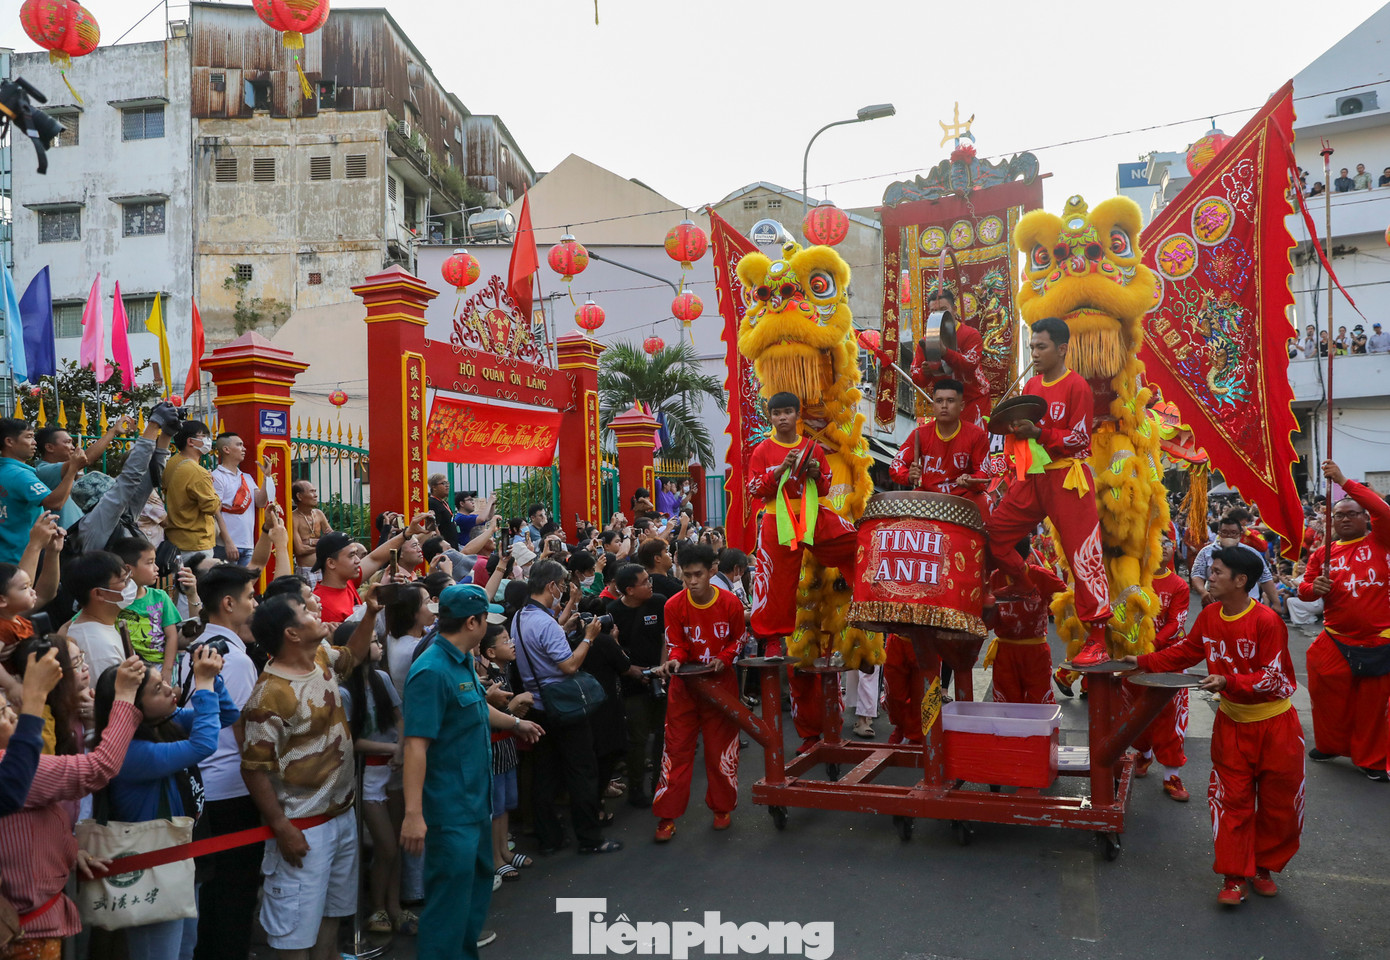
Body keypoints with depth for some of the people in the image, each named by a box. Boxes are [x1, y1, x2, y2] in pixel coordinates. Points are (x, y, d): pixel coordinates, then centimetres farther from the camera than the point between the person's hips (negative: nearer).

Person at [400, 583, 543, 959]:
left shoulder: (464, 661, 7)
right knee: (451, 890, -2)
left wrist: (515, 723, 41)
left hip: (476, 797, 10)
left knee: (480, 875, 24)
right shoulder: (432, 671, -24)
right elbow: (416, 745, -28)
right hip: (450, 808, -10)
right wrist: (413, 813, -32)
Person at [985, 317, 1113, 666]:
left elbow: (1079, 439, -12)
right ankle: (1029, 594, 25)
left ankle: (1098, 640, -2)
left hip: (1067, 478, -7)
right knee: (991, 535, 4)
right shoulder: (1031, 385, 13)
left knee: (1081, 556, -8)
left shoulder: (1077, 386, -8)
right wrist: (1016, 428, 0)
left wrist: (1039, 433, -21)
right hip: (1032, 476, 7)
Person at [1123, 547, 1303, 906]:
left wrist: (1228, 682, -35)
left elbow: (1271, 678, -22)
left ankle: (1263, 867, 29)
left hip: (1275, 723, -4)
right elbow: (1185, 651, 10)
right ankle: (1234, 877, 11)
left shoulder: (1266, 621, -22)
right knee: (1232, 800, 4)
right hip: (1232, 723, 4)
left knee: (1278, 805, 9)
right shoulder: (1209, 616, -5)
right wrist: (1143, 662, 2)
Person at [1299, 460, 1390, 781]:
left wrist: (1343, 481, -23)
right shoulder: (1323, 554, 7)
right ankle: (1330, 745, 27)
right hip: (1335, 642, 2)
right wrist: (1313, 588, -16)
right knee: (1327, 695, 5)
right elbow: (1304, 590, 8)